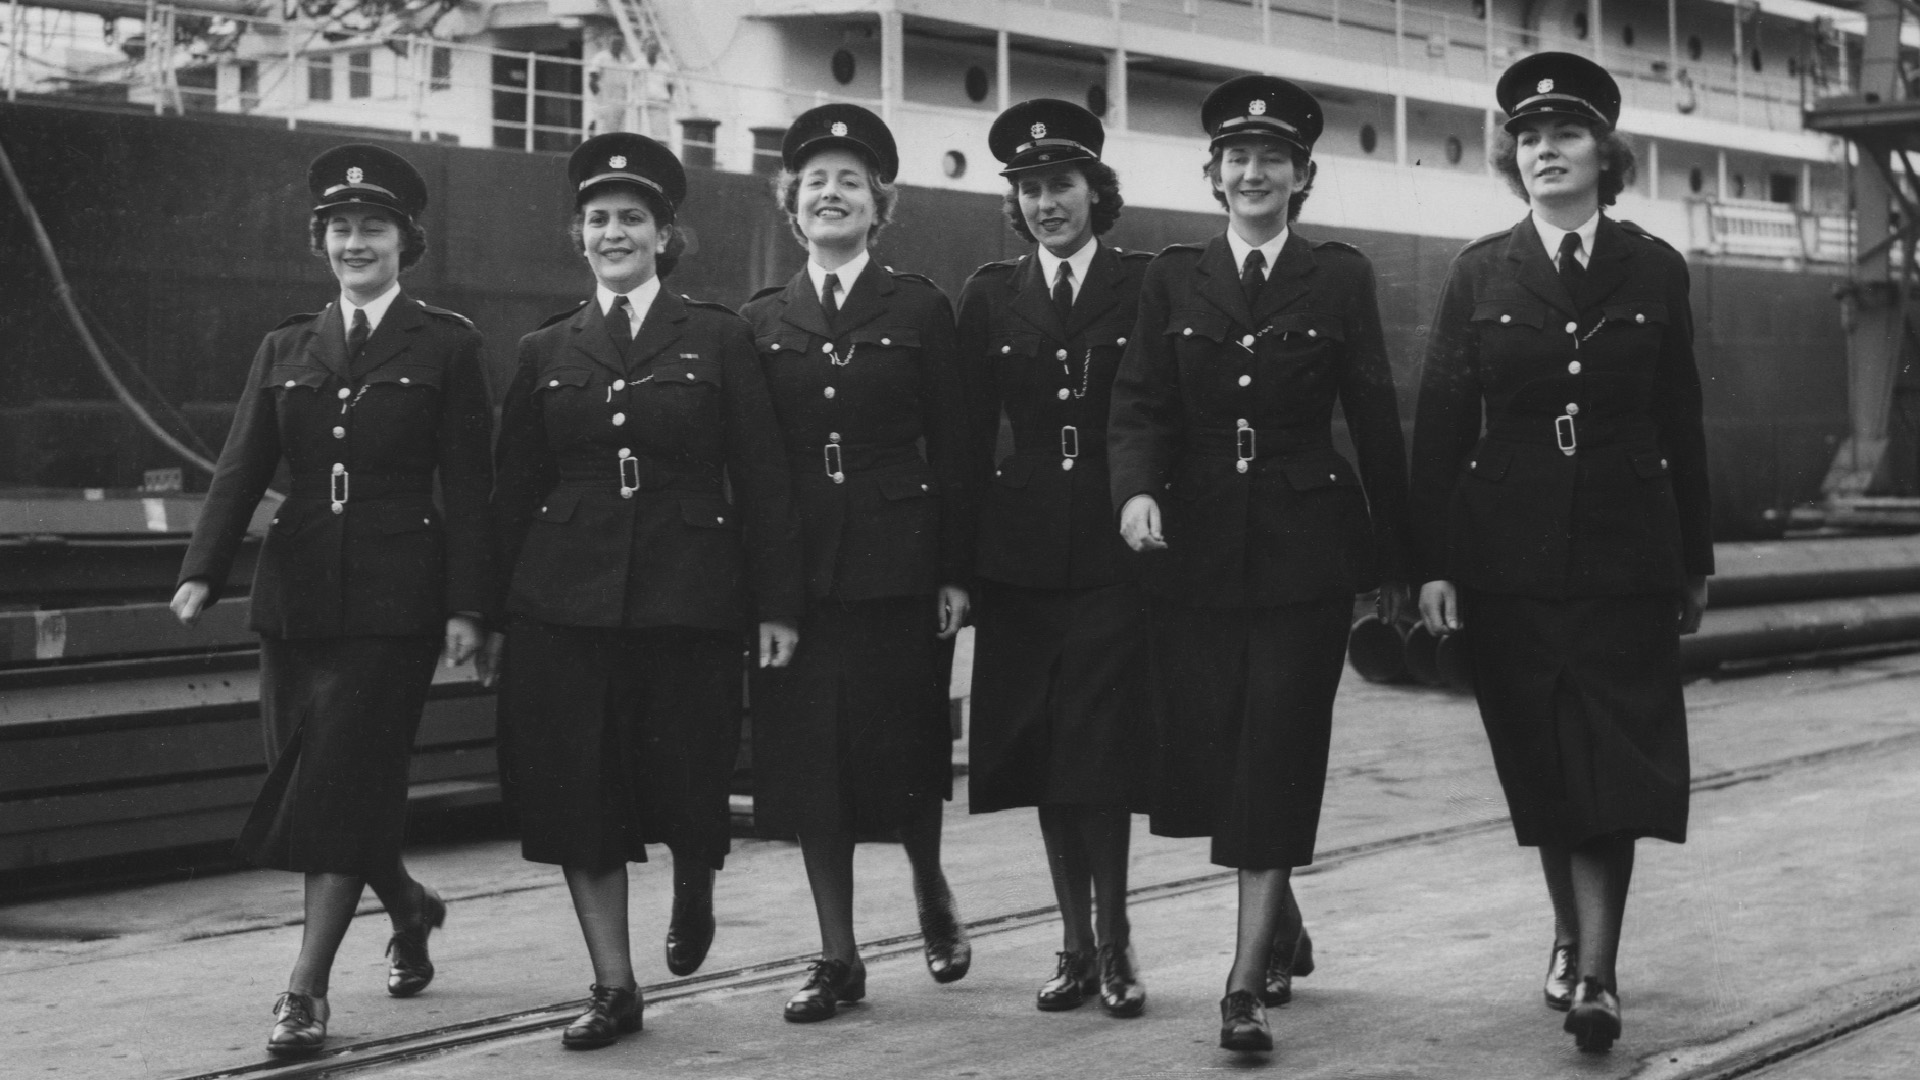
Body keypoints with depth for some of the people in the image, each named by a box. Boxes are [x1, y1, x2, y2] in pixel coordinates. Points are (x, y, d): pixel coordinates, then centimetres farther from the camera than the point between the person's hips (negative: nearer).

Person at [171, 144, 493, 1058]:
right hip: (299, 594, 5)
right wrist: (202, 571, -9)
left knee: (344, 783, -10)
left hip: (395, 598, -4)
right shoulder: (286, 350, 13)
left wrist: (465, 605, -10)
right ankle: (408, 906, 35)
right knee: (313, 779, 9)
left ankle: (306, 989, -7)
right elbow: (241, 468, 5)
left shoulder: (445, 347, 2)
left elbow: (468, 485, -3)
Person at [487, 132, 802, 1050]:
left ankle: (693, 893, 36)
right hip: (565, 597, 2)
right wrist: (494, 609, 6)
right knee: (575, 793, -1)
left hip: (689, 596, -2)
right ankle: (613, 985, 10)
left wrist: (776, 605, -4)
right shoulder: (545, 351, 10)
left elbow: (762, 482, 1)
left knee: (686, 779, 1)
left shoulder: (718, 339, 3)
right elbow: (514, 492, 11)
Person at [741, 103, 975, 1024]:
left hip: (898, 561, -2)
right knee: (807, 755, 2)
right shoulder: (760, 321, 8)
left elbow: (952, 453, 1)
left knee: (904, 744, 3)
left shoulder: (920, 309, 3)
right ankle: (837, 957, 11)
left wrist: (955, 573, -5)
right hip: (795, 563, 2)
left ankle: (931, 892, 32)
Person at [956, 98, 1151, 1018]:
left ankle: (1113, 940, 4)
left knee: (1102, 749, -6)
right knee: (1041, 754, 5)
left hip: (1116, 551, -3)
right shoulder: (990, 295, 9)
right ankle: (1076, 943, 15)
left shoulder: (1145, 284, 2)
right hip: (1021, 553, 3)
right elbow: (967, 437, 6)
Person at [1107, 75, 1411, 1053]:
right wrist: (1136, 487, -21)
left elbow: (1375, 420, 4)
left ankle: (1246, 981, -3)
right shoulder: (1172, 278, 8)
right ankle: (1279, 913, 33)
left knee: (1277, 760, -6)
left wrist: (1395, 562, 5)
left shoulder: (1339, 277, 4)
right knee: (1202, 754, 4)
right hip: (1197, 548, 2)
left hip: (1304, 548, -2)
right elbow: (1138, 403, 0)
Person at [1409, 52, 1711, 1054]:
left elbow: (1681, 421, 7)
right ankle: (1572, 934, 26)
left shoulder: (1655, 270, 4)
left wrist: (1696, 559, 7)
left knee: (1612, 763, -6)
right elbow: (1439, 424, 0)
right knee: (1542, 765, 8)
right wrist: (1432, 564, -6)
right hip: (1509, 551, 1)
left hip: (1625, 552, 0)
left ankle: (1593, 972, -6)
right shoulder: (1479, 273, 3)